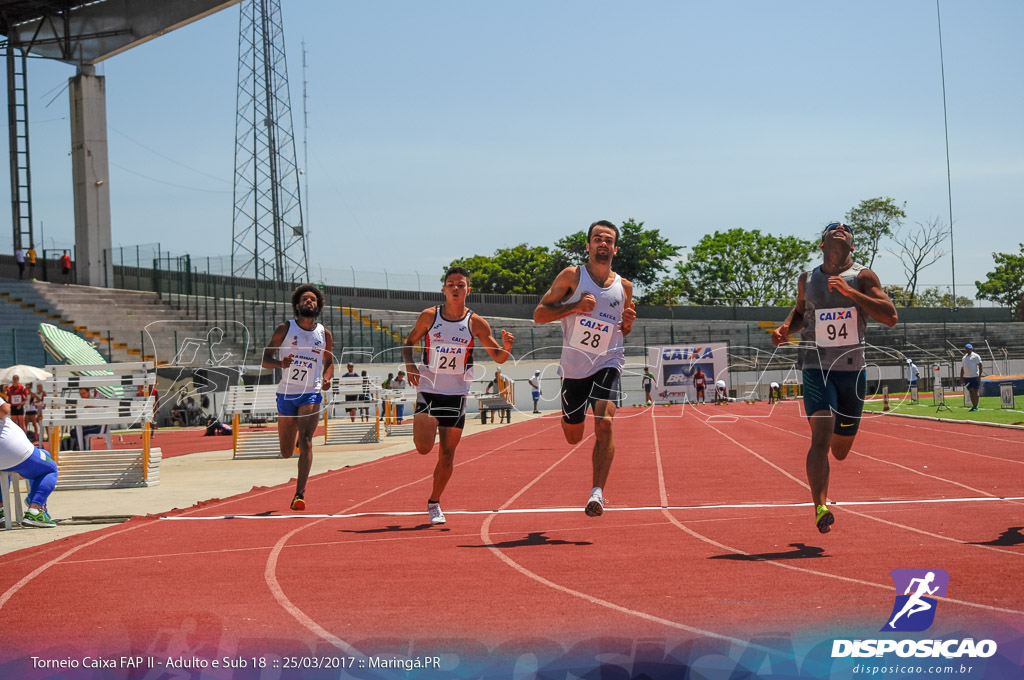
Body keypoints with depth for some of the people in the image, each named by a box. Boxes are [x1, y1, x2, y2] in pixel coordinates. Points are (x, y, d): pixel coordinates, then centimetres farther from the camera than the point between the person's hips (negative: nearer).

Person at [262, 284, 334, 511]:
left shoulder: (324, 334, 3)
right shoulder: (284, 329, -1)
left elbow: (329, 362, 17)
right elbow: (265, 359, 0)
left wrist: (327, 378, -4)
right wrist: (280, 363, -22)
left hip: (311, 393, -1)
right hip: (286, 393, 1)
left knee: (305, 440, -21)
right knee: (286, 453, 8)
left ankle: (300, 494, -23)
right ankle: (295, 437, 47)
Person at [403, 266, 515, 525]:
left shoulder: (476, 323, -3)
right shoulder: (429, 316, -2)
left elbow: (498, 357, 1)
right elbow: (408, 343, 10)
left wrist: (506, 347, -21)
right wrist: (409, 364, -9)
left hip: (456, 394, 1)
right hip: (428, 389, -1)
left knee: (447, 454, 3)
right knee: (424, 447, -17)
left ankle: (434, 503, 21)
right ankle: (422, 428, 20)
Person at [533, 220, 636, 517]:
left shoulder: (624, 287, 6)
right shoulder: (572, 276, -4)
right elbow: (539, 314, -6)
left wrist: (628, 322, -3)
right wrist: (575, 306, -19)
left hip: (607, 364, 1)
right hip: (573, 366, 0)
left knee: (604, 423, -22)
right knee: (573, 437, 11)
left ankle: (597, 492, -20)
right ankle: (570, 417, 50)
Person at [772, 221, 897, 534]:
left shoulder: (862, 277, -2)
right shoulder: (807, 280, 5)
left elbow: (890, 317, -13)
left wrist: (850, 292, -22)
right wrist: (786, 328, 1)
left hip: (853, 370, 1)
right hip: (816, 368, -1)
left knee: (840, 450, 12)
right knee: (821, 437, -22)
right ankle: (820, 507, -24)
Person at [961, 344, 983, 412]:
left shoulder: (975, 356, -3)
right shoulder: (964, 357, 15)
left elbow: (980, 366, -8)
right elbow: (962, 368, 19)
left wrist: (979, 375, -15)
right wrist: (961, 377, 12)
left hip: (975, 377, -6)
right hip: (966, 377, 6)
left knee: (975, 391, -5)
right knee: (970, 391, 6)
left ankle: (976, 406, -3)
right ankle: (973, 405, 11)